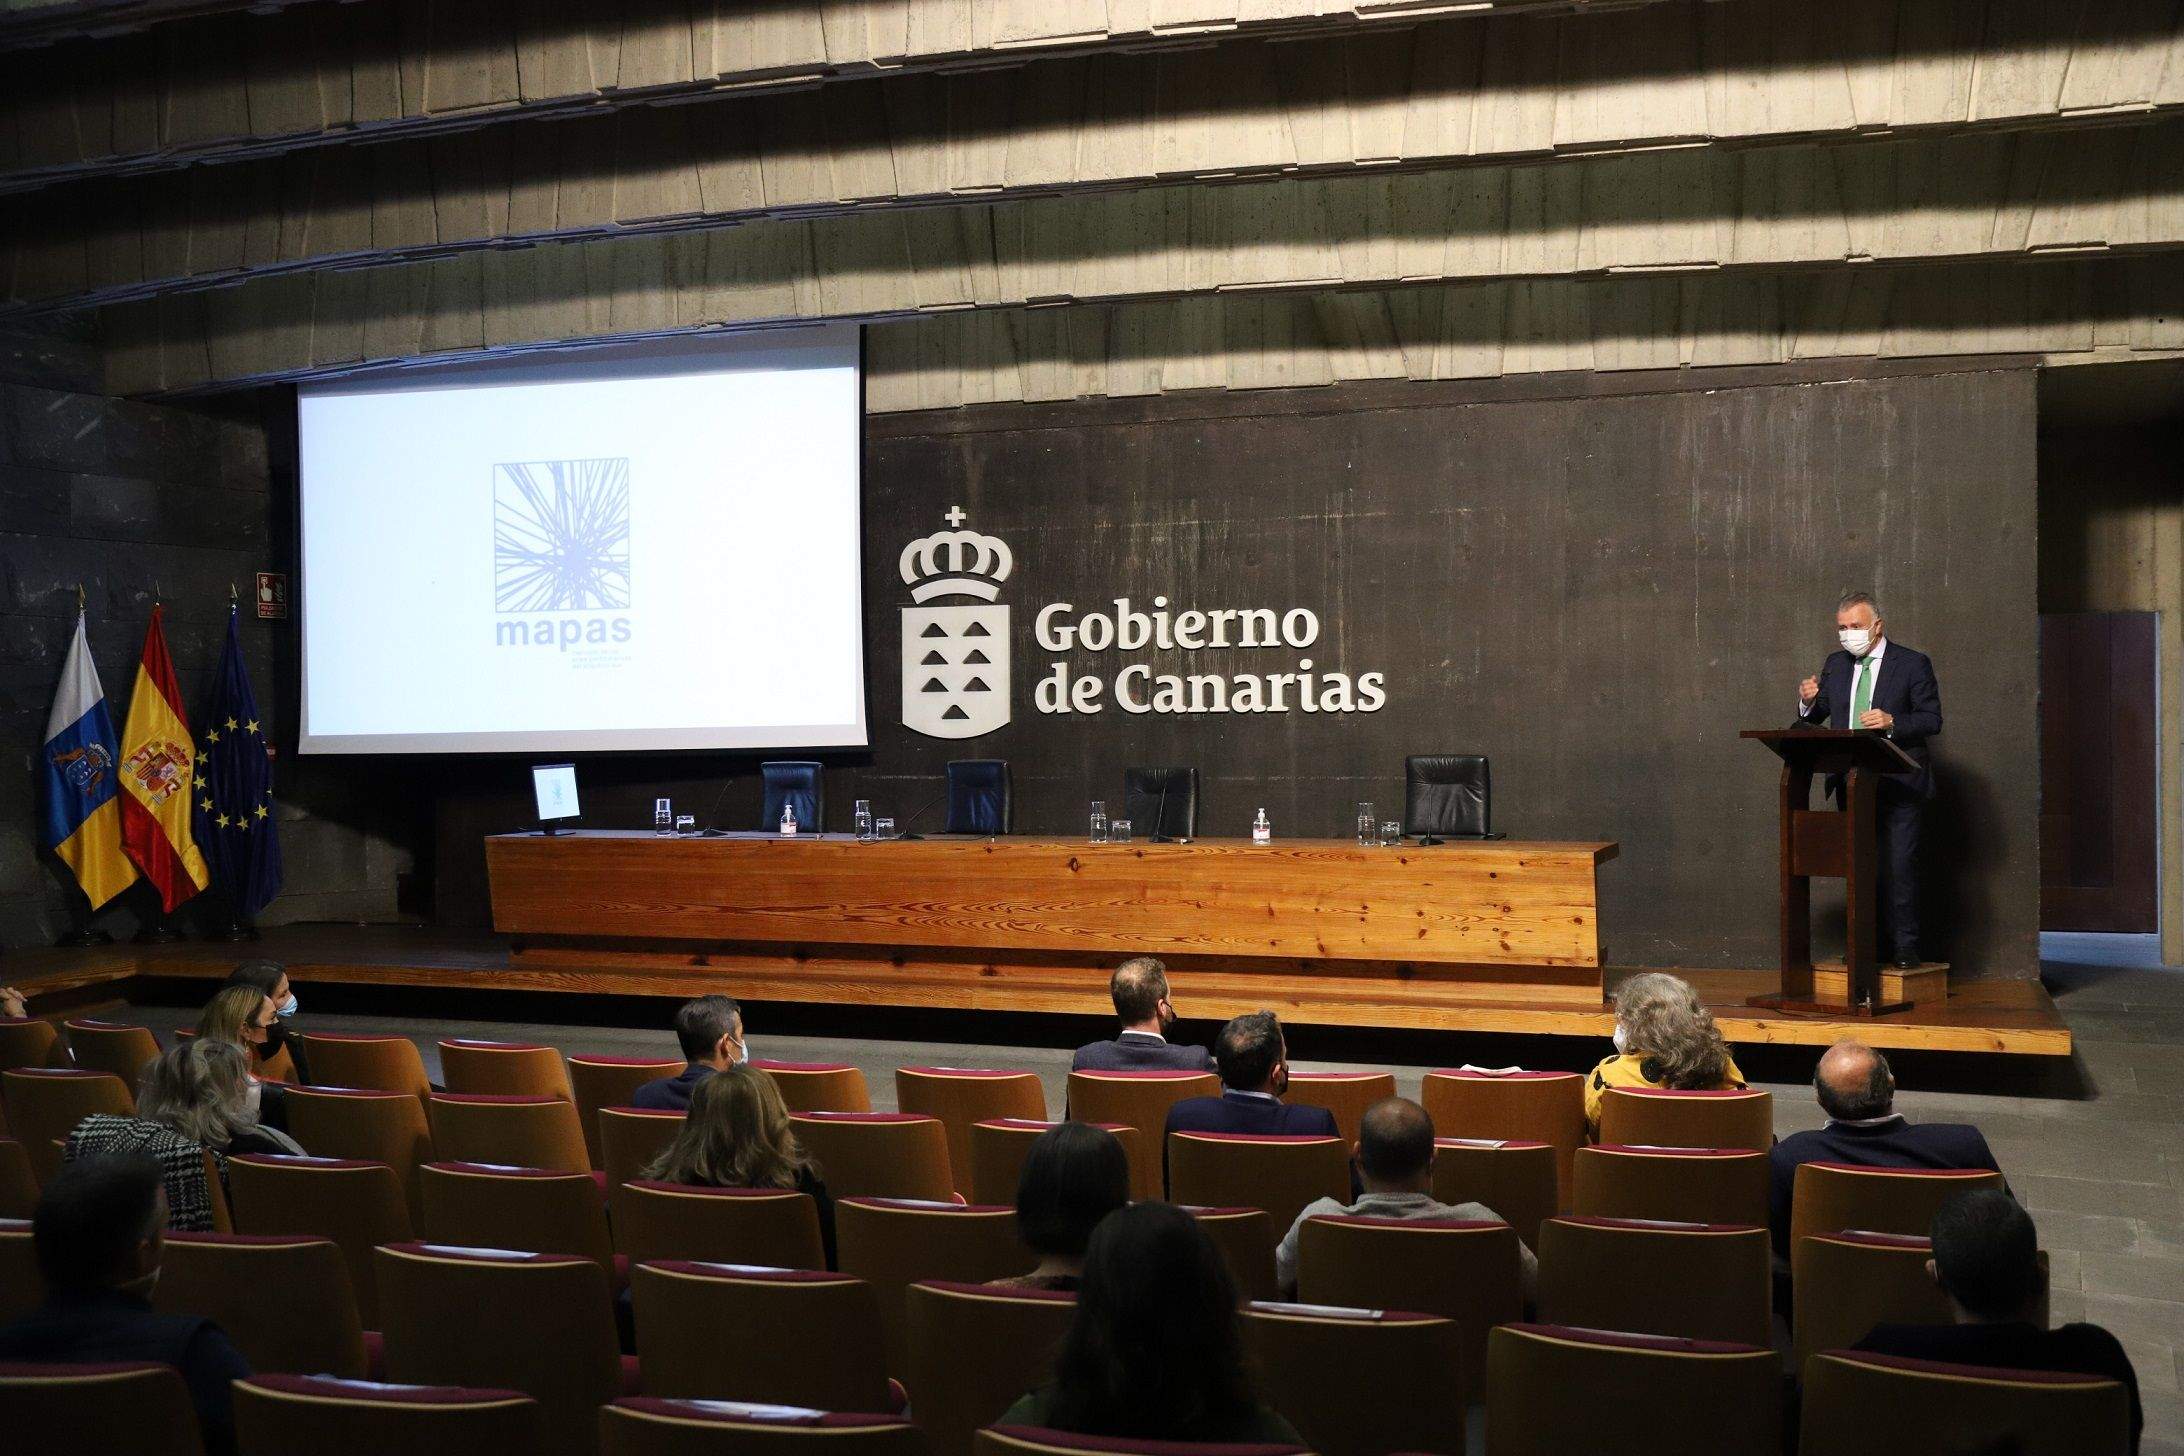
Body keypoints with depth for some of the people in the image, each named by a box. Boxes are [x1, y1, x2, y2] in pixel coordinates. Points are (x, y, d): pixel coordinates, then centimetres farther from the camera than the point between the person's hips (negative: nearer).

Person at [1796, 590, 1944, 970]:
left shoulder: (1913, 664, 0)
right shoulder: (1835, 665, 13)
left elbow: (1932, 720, -4)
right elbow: (1812, 720, 15)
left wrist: (1892, 722, -21)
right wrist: (1808, 701, -8)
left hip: (1897, 783, -5)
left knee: (1899, 865, -8)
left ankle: (1904, 948, -2)